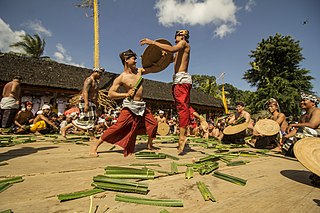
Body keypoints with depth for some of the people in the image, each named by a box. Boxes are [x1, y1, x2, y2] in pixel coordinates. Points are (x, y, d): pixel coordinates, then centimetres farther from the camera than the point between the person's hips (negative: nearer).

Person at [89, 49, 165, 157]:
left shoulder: (139, 71, 8)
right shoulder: (121, 78, -8)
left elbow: (155, 69, 14)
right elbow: (110, 94, -12)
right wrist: (126, 94, -21)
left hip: (141, 106, 6)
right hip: (130, 106, -6)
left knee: (153, 123, 9)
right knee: (118, 126, -14)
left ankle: (149, 145, 31)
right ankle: (95, 146, -1)